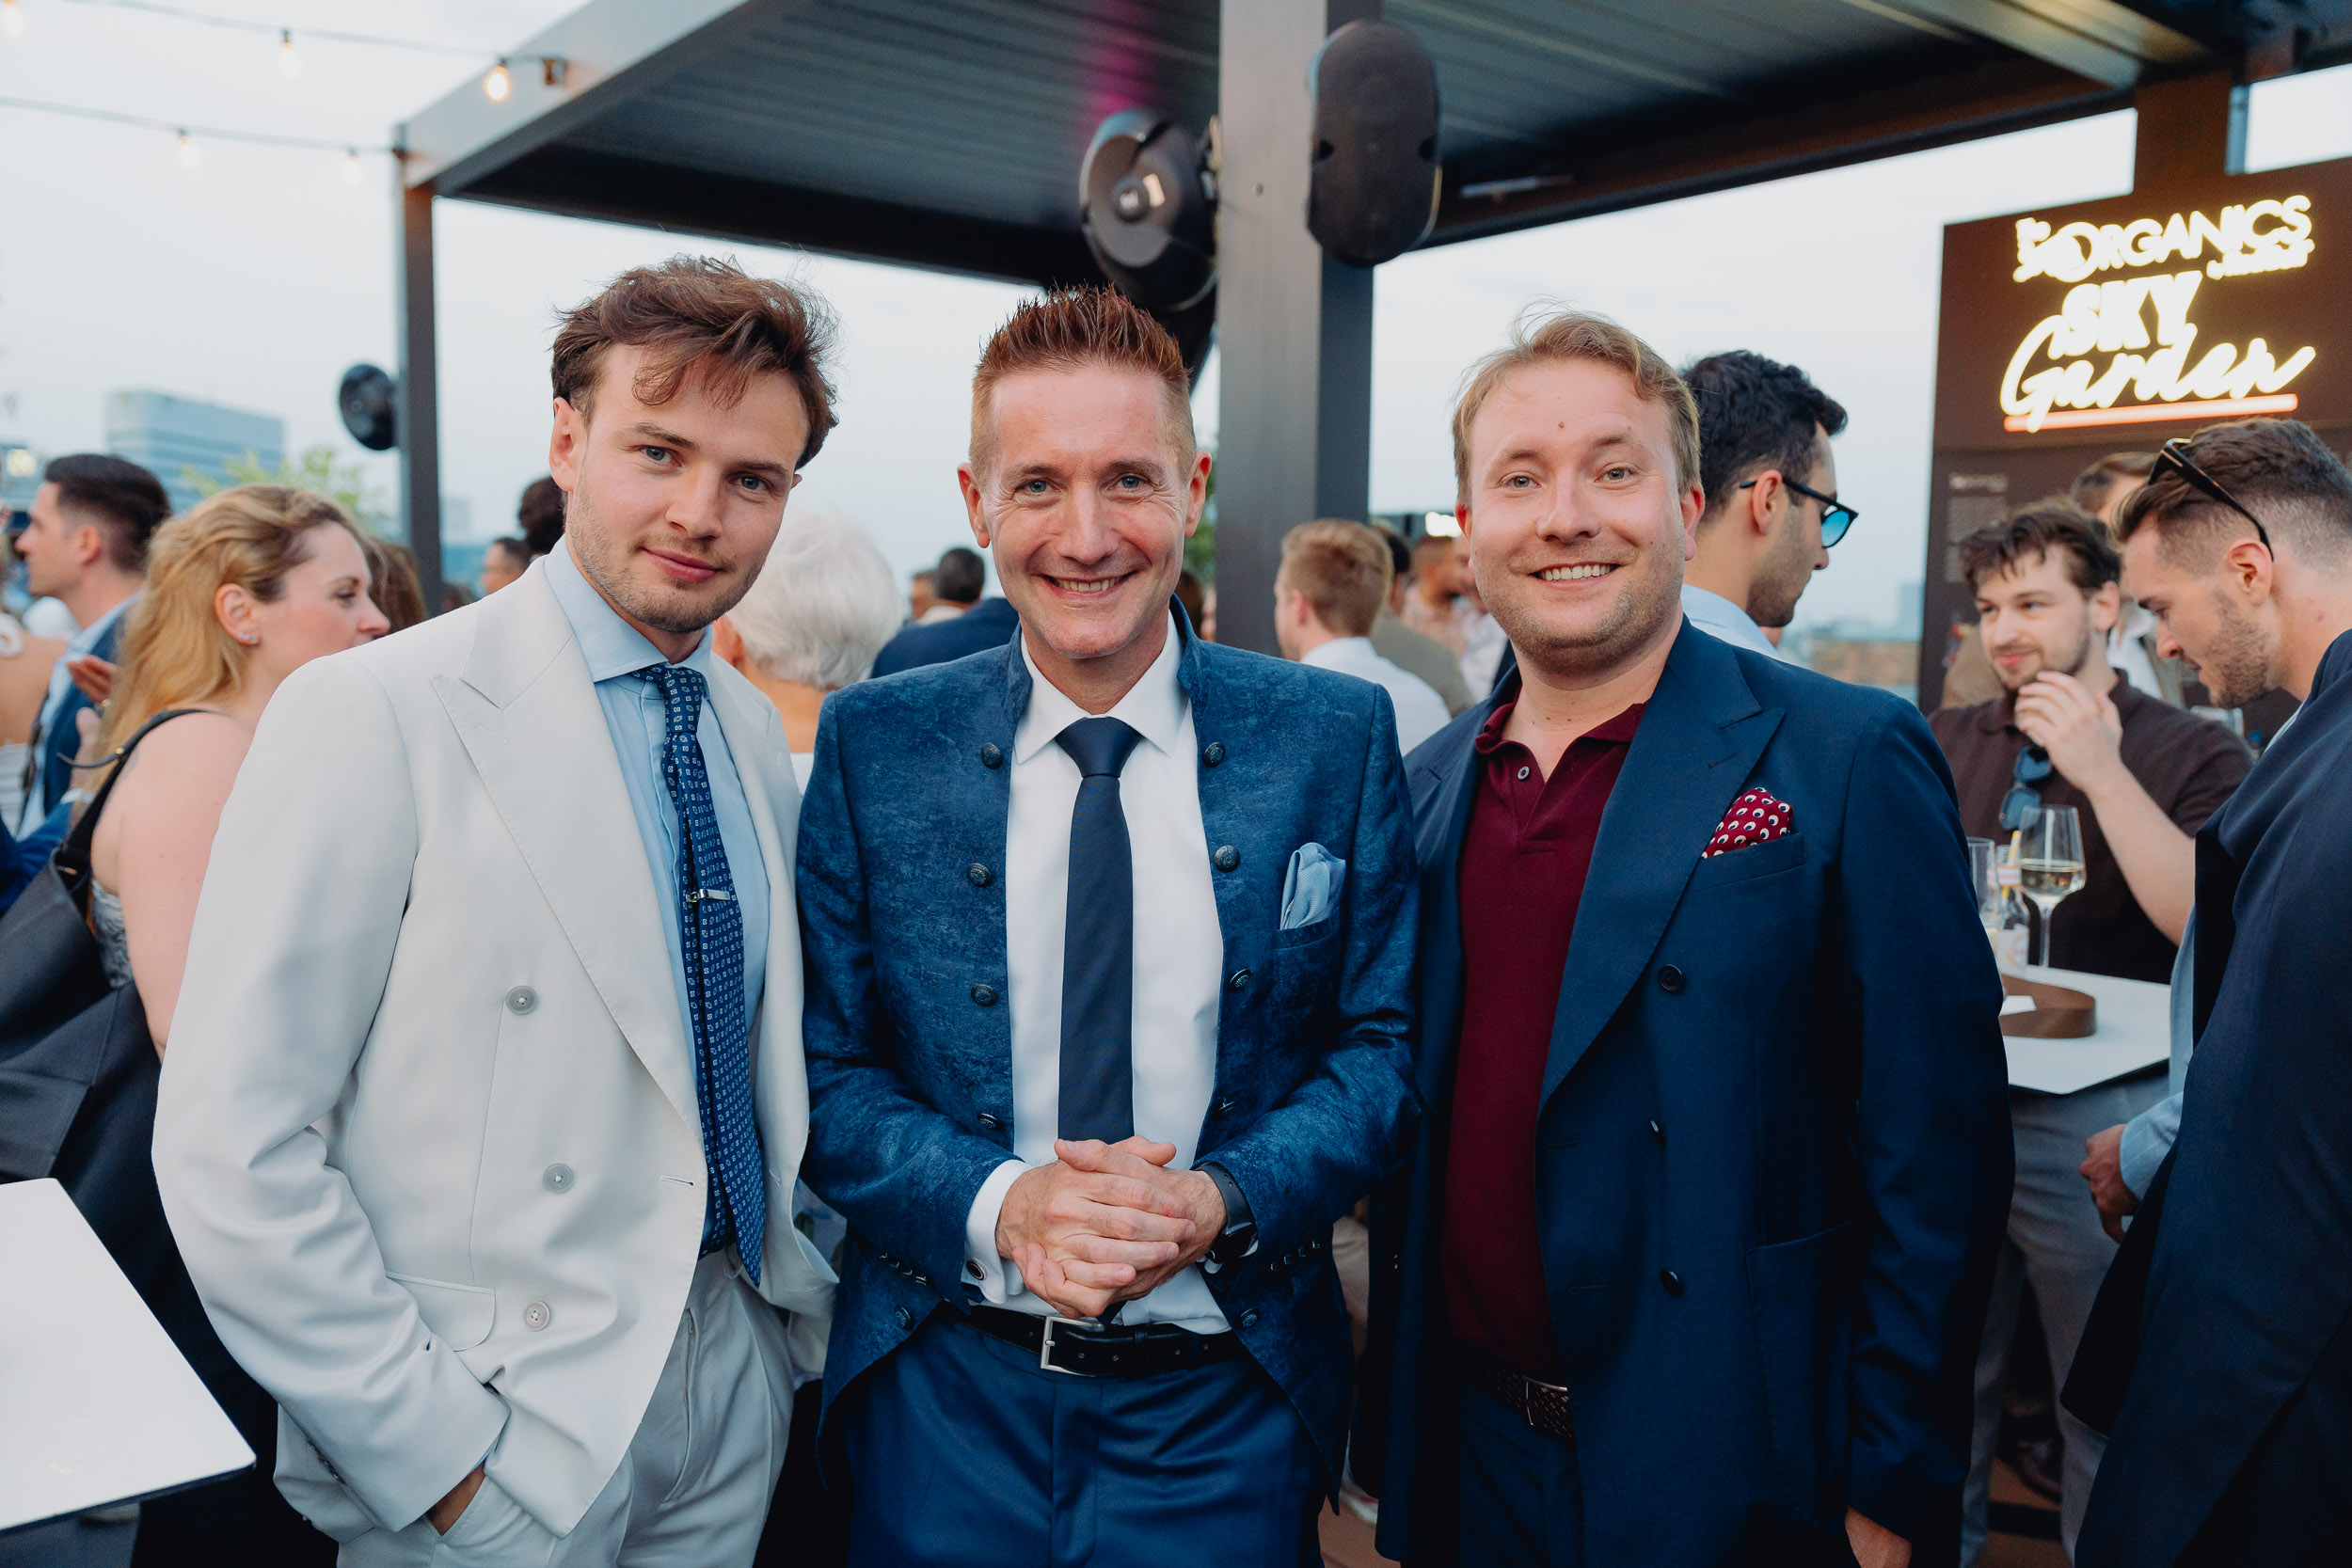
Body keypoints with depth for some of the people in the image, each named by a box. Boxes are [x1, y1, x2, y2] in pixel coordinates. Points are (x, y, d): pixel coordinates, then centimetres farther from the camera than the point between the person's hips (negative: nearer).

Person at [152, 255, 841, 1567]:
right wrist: (441, 1458, -16)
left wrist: (804, 1302, 7)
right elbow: (232, 1151, -17)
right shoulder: (371, 715, -15)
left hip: (736, 1375, 6)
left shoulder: (758, 731, 4)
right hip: (509, 1434, -5)